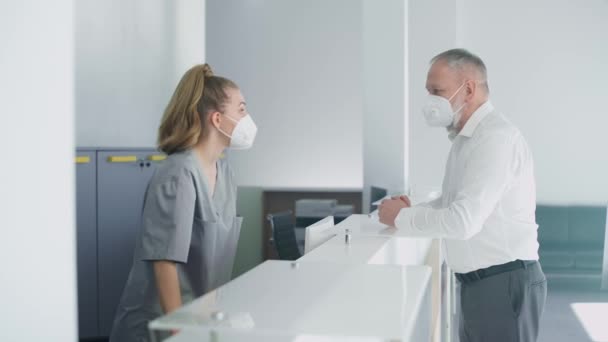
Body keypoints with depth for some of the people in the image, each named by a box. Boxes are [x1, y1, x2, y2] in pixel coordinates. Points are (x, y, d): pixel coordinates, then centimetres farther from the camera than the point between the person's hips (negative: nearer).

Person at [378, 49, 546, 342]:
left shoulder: (496, 137, -20)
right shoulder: (466, 138, 13)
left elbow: (463, 221, -27)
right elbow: (454, 203, 21)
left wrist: (401, 217, -13)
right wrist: (412, 210, 3)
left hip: (505, 284, -9)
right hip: (478, 282, 9)